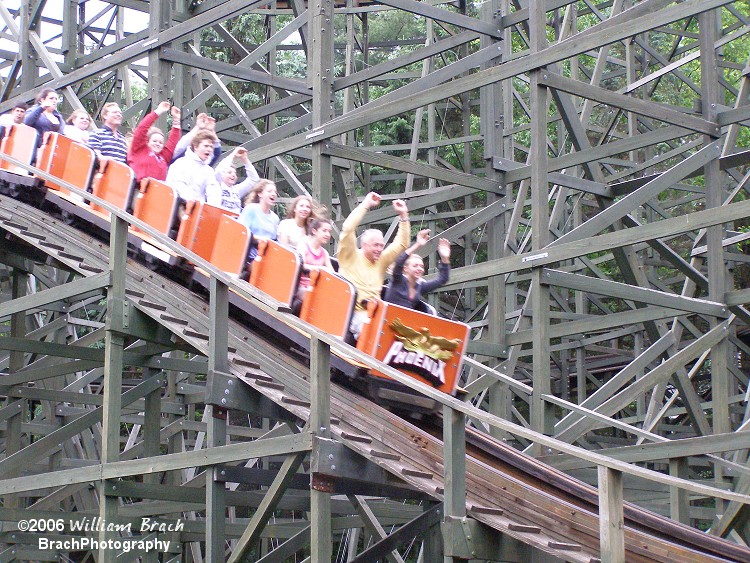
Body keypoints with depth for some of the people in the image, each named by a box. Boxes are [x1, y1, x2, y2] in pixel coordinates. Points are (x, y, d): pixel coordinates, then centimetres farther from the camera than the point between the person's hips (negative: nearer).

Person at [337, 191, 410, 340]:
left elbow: (401, 244, 24)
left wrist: (403, 216, 16)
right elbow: (347, 229, -9)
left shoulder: (381, 261, 20)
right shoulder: (351, 257, 4)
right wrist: (365, 205, -5)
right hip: (352, 313, -6)